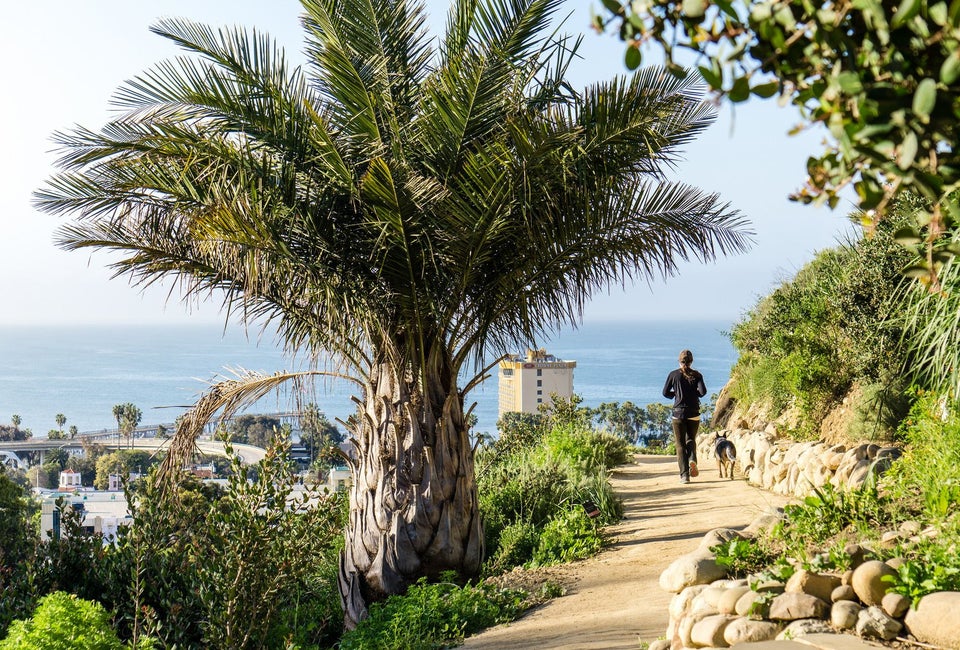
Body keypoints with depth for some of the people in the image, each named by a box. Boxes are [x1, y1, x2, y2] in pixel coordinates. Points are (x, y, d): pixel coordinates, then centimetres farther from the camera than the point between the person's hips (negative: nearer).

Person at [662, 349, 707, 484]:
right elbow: (703, 391, -10)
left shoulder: (674, 375, -1)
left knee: (680, 444, 3)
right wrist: (694, 394, 10)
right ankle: (692, 459, -10)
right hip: (694, 413, 1)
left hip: (678, 412, -1)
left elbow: (665, 393, 0)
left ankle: (684, 474, -6)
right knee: (691, 439, 20)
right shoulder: (697, 375, 0)